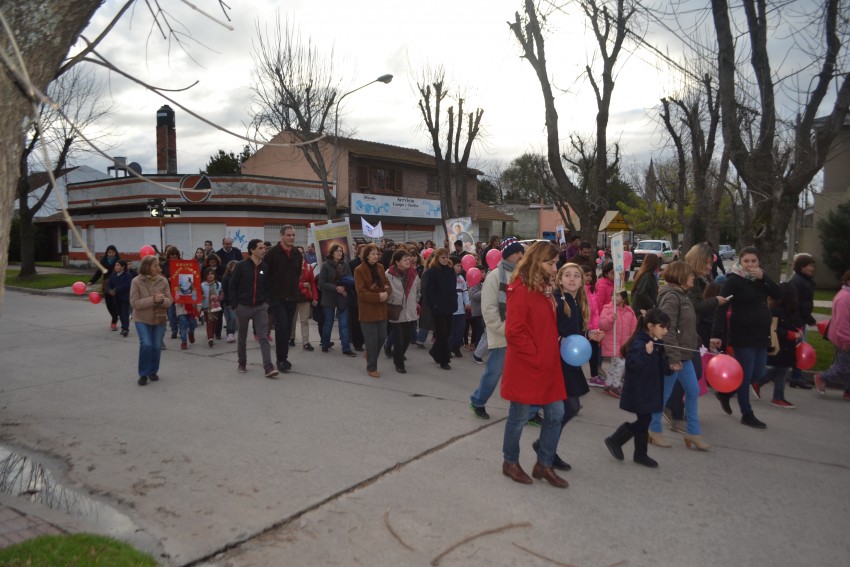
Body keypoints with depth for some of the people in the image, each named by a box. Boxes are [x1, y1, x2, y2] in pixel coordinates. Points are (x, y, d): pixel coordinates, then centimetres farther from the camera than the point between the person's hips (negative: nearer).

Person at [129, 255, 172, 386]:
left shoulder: (163, 280, -4)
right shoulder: (136, 281, -11)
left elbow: (169, 301, -2)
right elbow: (134, 303, -16)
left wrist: (162, 300, -25)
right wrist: (152, 300, -26)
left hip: (159, 319, 3)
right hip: (142, 319, -3)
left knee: (156, 346, 4)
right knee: (146, 344, -15)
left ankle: (153, 371, 26)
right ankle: (143, 374, 3)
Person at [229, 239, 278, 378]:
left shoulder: (265, 267, 2)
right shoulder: (241, 266, -8)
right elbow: (232, 286, -5)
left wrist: (266, 302, 1)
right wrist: (235, 305, -9)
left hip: (260, 307, 2)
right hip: (243, 307, -2)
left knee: (263, 337, -7)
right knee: (242, 337, 14)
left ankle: (268, 367, -11)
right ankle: (242, 364, 30)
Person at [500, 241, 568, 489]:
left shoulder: (545, 288, 10)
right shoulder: (520, 290, -18)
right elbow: (514, 332, -21)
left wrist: (553, 351, 7)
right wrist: (536, 357, -16)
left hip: (549, 366, 8)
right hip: (525, 368, -8)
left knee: (555, 414, 10)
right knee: (519, 416, 8)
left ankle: (544, 465, 27)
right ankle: (510, 462, 28)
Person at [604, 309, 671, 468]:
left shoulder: (656, 343, 9)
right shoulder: (639, 342, -20)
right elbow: (632, 363, -32)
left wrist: (668, 365, 7)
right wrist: (646, 353, -43)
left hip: (649, 390, 9)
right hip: (638, 391, -9)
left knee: (644, 420, 14)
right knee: (643, 421, -4)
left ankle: (641, 454, 25)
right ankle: (614, 441, 12)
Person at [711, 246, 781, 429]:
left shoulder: (760, 279, 8)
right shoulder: (733, 280, -12)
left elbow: (778, 295, -4)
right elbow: (721, 308, -21)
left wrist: (764, 277, -17)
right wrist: (717, 334, -31)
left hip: (761, 334, 7)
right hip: (742, 335, -7)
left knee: (757, 373, 13)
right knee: (746, 374, 0)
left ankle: (725, 393, 31)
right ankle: (747, 414, 13)